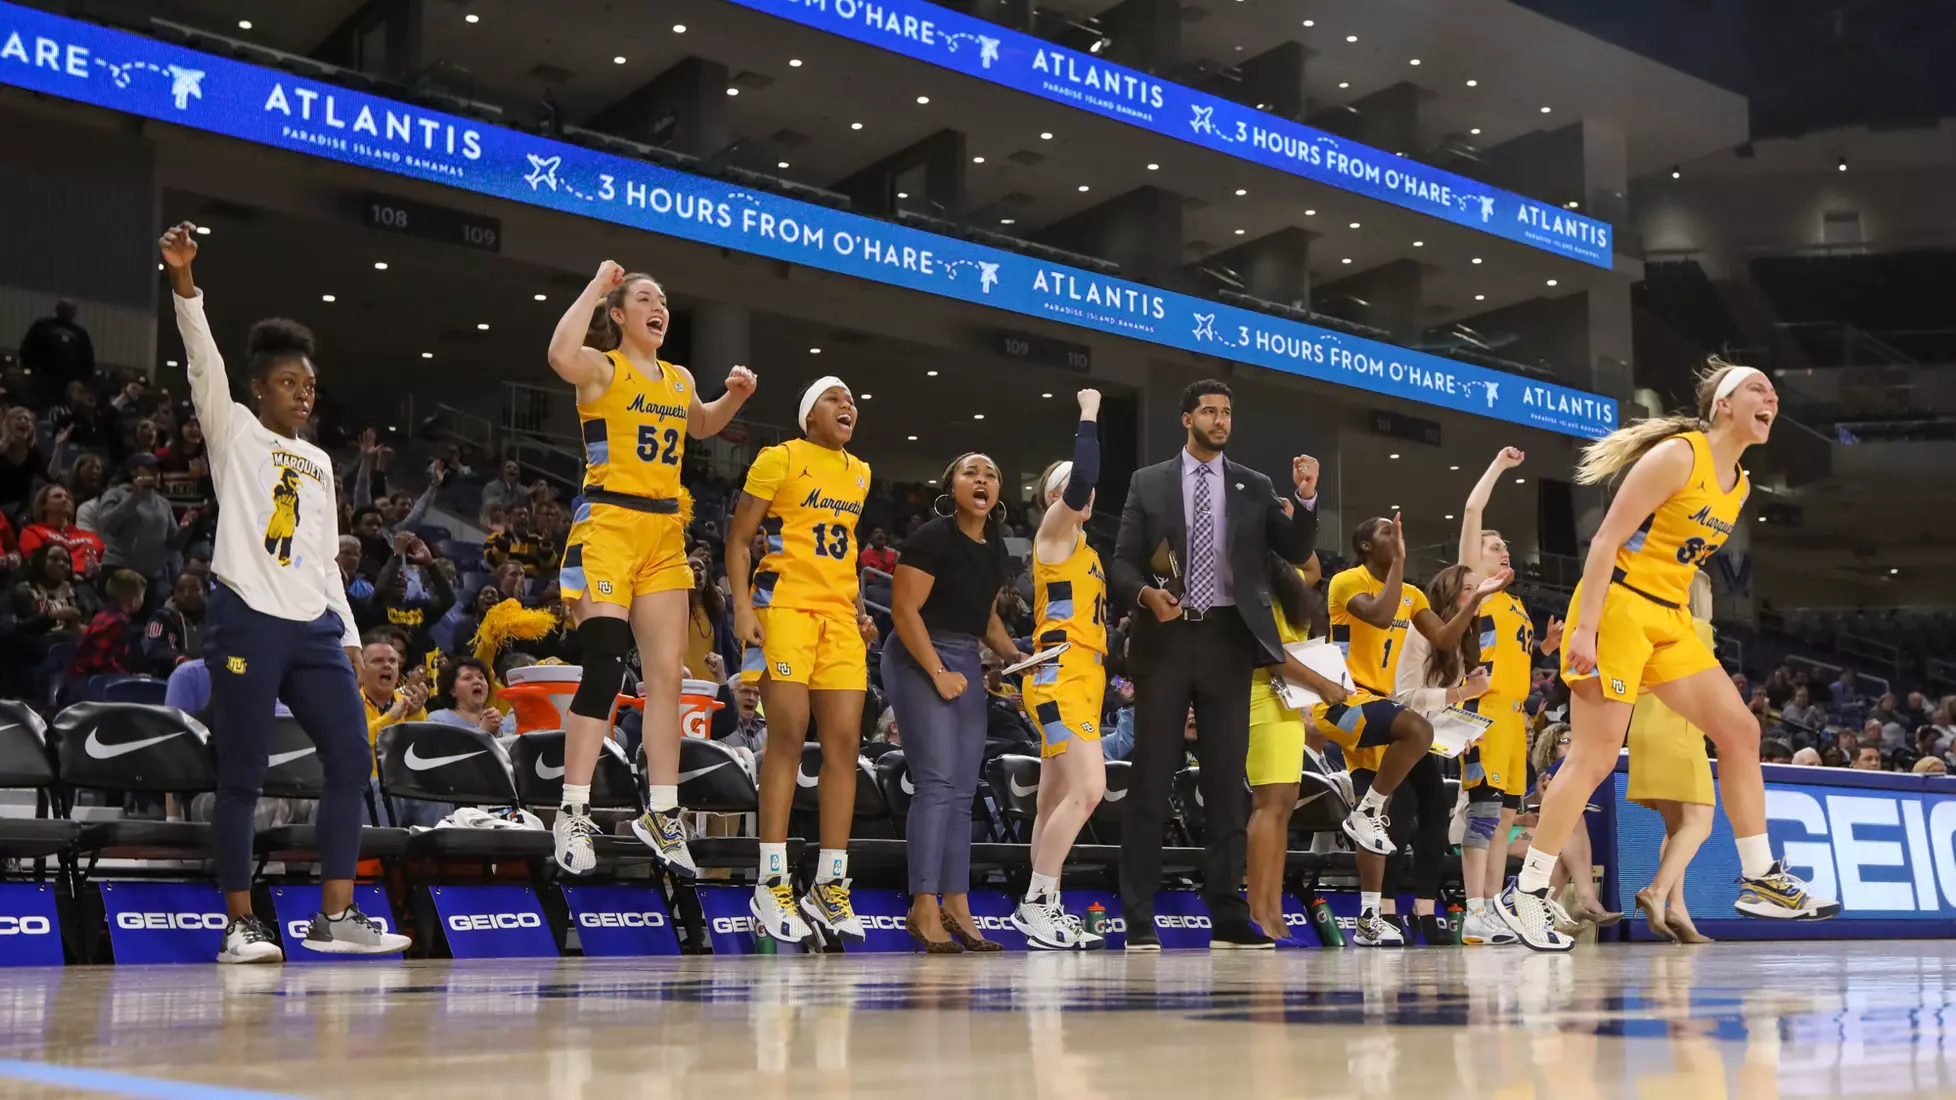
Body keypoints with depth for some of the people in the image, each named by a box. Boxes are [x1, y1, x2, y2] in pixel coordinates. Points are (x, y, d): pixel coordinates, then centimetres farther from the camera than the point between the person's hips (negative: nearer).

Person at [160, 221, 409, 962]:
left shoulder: (320, 461, 21)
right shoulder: (234, 434, 5)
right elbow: (203, 361, -11)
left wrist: (348, 632, 16)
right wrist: (183, 281, -24)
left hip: (313, 625, 6)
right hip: (247, 620, -6)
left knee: (351, 760, -1)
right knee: (241, 776, -3)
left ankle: (336, 916, 5)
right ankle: (242, 925, 4)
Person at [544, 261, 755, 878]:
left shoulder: (680, 380, 15)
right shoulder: (603, 367, -5)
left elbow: (701, 426, 37)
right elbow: (561, 357, -30)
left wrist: (734, 396, 17)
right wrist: (597, 285, -19)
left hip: (664, 535, 7)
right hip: (607, 526, -7)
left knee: (666, 675, 6)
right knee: (604, 670, -13)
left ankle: (662, 814, 14)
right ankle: (573, 814, -4)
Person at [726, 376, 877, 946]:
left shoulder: (859, 473, 18)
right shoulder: (779, 459, -2)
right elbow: (739, 539, -3)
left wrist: (859, 608, 15)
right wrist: (743, 607, -15)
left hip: (839, 616, 6)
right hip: (785, 607, -6)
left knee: (843, 744, 0)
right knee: (788, 738, -11)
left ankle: (829, 885, 5)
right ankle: (772, 884, -6)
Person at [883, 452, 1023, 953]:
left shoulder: (995, 547, 12)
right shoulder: (932, 538, -12)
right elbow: (904, 610, -16)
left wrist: (1013, 654, 6)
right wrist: (938, 673, -17)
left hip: (966, 664, 8)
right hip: (919, 661, -8)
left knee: (963, 792, 6)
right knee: (937, 783, -13)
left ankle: (956, 907, 10)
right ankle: (924, 908, -9)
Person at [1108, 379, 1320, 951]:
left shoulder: (1254, 487, 10)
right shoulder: (1148, 482, 6)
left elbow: (1297, 553, 4)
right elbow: (1122, 562, 3)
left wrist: (1306, 500, -12)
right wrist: (1146, 593, -17)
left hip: (1228, 639, 2)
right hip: (1166, 637, -1)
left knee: (1227, 779, 4)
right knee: (1150, 779, -1)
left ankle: (1227, 917, 8)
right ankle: (1139, 919, 3)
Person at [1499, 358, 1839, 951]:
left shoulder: (1739, 485, 13)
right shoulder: (1677, 456, -13)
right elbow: (1607, 539, -17)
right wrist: (1584, 630, -23)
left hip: (1669, 619, 9)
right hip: (1616, 606, -9)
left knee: (1740, 731, 4)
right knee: (1595, 758, -10)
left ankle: (1759, 879, 12)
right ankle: (1525, 892, -1)